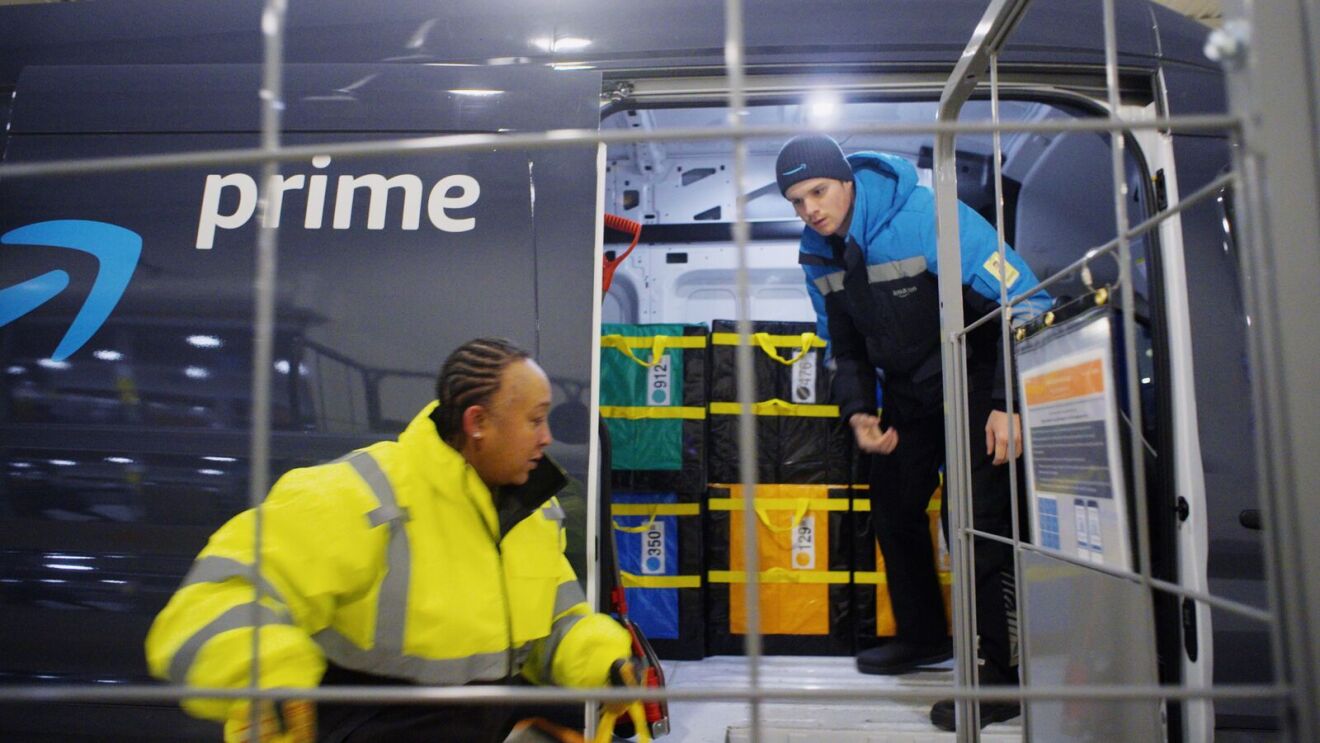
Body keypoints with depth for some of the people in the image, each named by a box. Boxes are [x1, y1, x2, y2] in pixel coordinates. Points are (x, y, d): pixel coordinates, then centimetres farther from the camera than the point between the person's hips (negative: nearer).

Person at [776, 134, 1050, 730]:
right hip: (907, 393, 7)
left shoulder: (928, 219, -26)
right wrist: (858, 411, -4)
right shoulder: (817, 254, -4)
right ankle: (923, 636, 34)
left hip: (975, 385, -7)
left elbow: (1024, 302, -23)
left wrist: (1009, 404, -27)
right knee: (892, 507, 14)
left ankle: (1001, 670, -1)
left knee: (974, 519, -15)